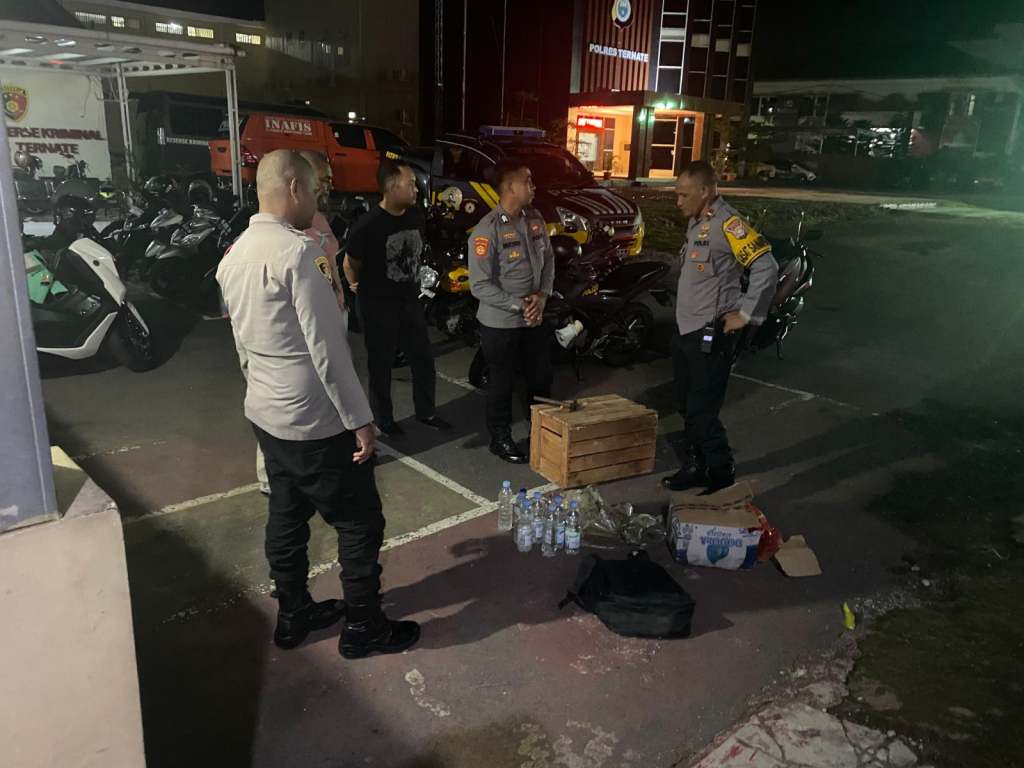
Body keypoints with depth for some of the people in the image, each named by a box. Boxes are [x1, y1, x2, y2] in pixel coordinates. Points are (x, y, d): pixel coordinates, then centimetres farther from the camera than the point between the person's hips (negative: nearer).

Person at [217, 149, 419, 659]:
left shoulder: (234, 255, 6)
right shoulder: (298, 251, -21)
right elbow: (327, 349, -23)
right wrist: (360, 420, -17)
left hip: (265, 415, 9)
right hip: (316, 423, -9)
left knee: (286, 517, 20)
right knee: (360, 524, 7)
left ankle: (294, 615, 35)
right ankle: (364, 628, 20)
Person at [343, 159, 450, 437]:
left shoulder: (416, 216, -1)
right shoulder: (367, 225, -21)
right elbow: (350, 264, -7)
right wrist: (361, 289, 9)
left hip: (409, 300, 6)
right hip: (378, 305, -6)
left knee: (423, 357, 12)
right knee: (380, 364, 7)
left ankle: (426, 412, 29)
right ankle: (384, 419, 23)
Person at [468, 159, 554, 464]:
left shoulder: (535, 219, 1)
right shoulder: (487, 231, -20)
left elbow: (548, 259, 9)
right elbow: (480, 285, -21)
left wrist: (542, 295, -7)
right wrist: (518, 305, -20)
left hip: (535, 319, 7)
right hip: (501, 324, -7)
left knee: (541, 378, 18)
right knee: (503, 384, 8)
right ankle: (500, 439, 28)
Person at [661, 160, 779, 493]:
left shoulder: (728, 224, -16)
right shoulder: (695, 222, 11)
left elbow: (767, 268, -21)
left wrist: (746, 315, -17)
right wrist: (684, 311, 14)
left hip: (710, 335, -9)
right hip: (684, 330, 9)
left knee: (703, 412, -5)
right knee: (687, 407, 17)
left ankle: (722, 478, 9)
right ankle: (695, 468, 30)